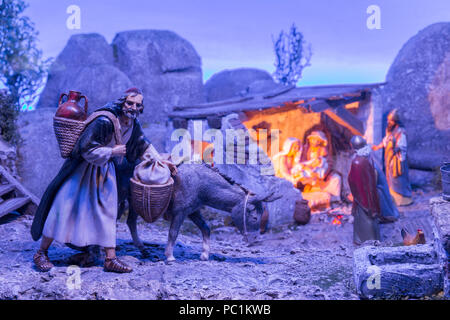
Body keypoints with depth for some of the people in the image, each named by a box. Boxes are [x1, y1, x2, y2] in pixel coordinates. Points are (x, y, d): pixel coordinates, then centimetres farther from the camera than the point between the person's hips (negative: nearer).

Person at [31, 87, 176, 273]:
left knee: (107, 211, 5)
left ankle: (110, 259, 9)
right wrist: (113, 151, -25)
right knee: (65, 206, -5)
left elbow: (144, 146, 15)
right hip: (83, 169, -7)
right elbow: (86, 149, -29)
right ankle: (42, 253, 6)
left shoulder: (133, 125, -3)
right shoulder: (105, 121, -28)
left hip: (105, 171, 7)